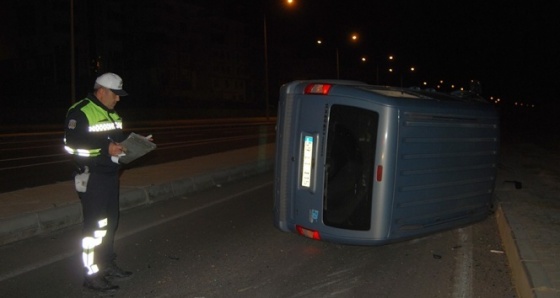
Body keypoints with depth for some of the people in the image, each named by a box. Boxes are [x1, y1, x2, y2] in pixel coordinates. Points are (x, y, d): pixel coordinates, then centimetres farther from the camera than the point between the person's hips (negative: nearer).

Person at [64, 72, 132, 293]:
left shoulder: (111, 113, 16)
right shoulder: (80, 113, -14)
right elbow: (72, 145, -20)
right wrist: (106, 149, -23)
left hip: (110, 175, 9)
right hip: (91, 177, -9)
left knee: (110, 223, 16)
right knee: (95, 226, -5)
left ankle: (107, 265, 30)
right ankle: (92, 275, 6)